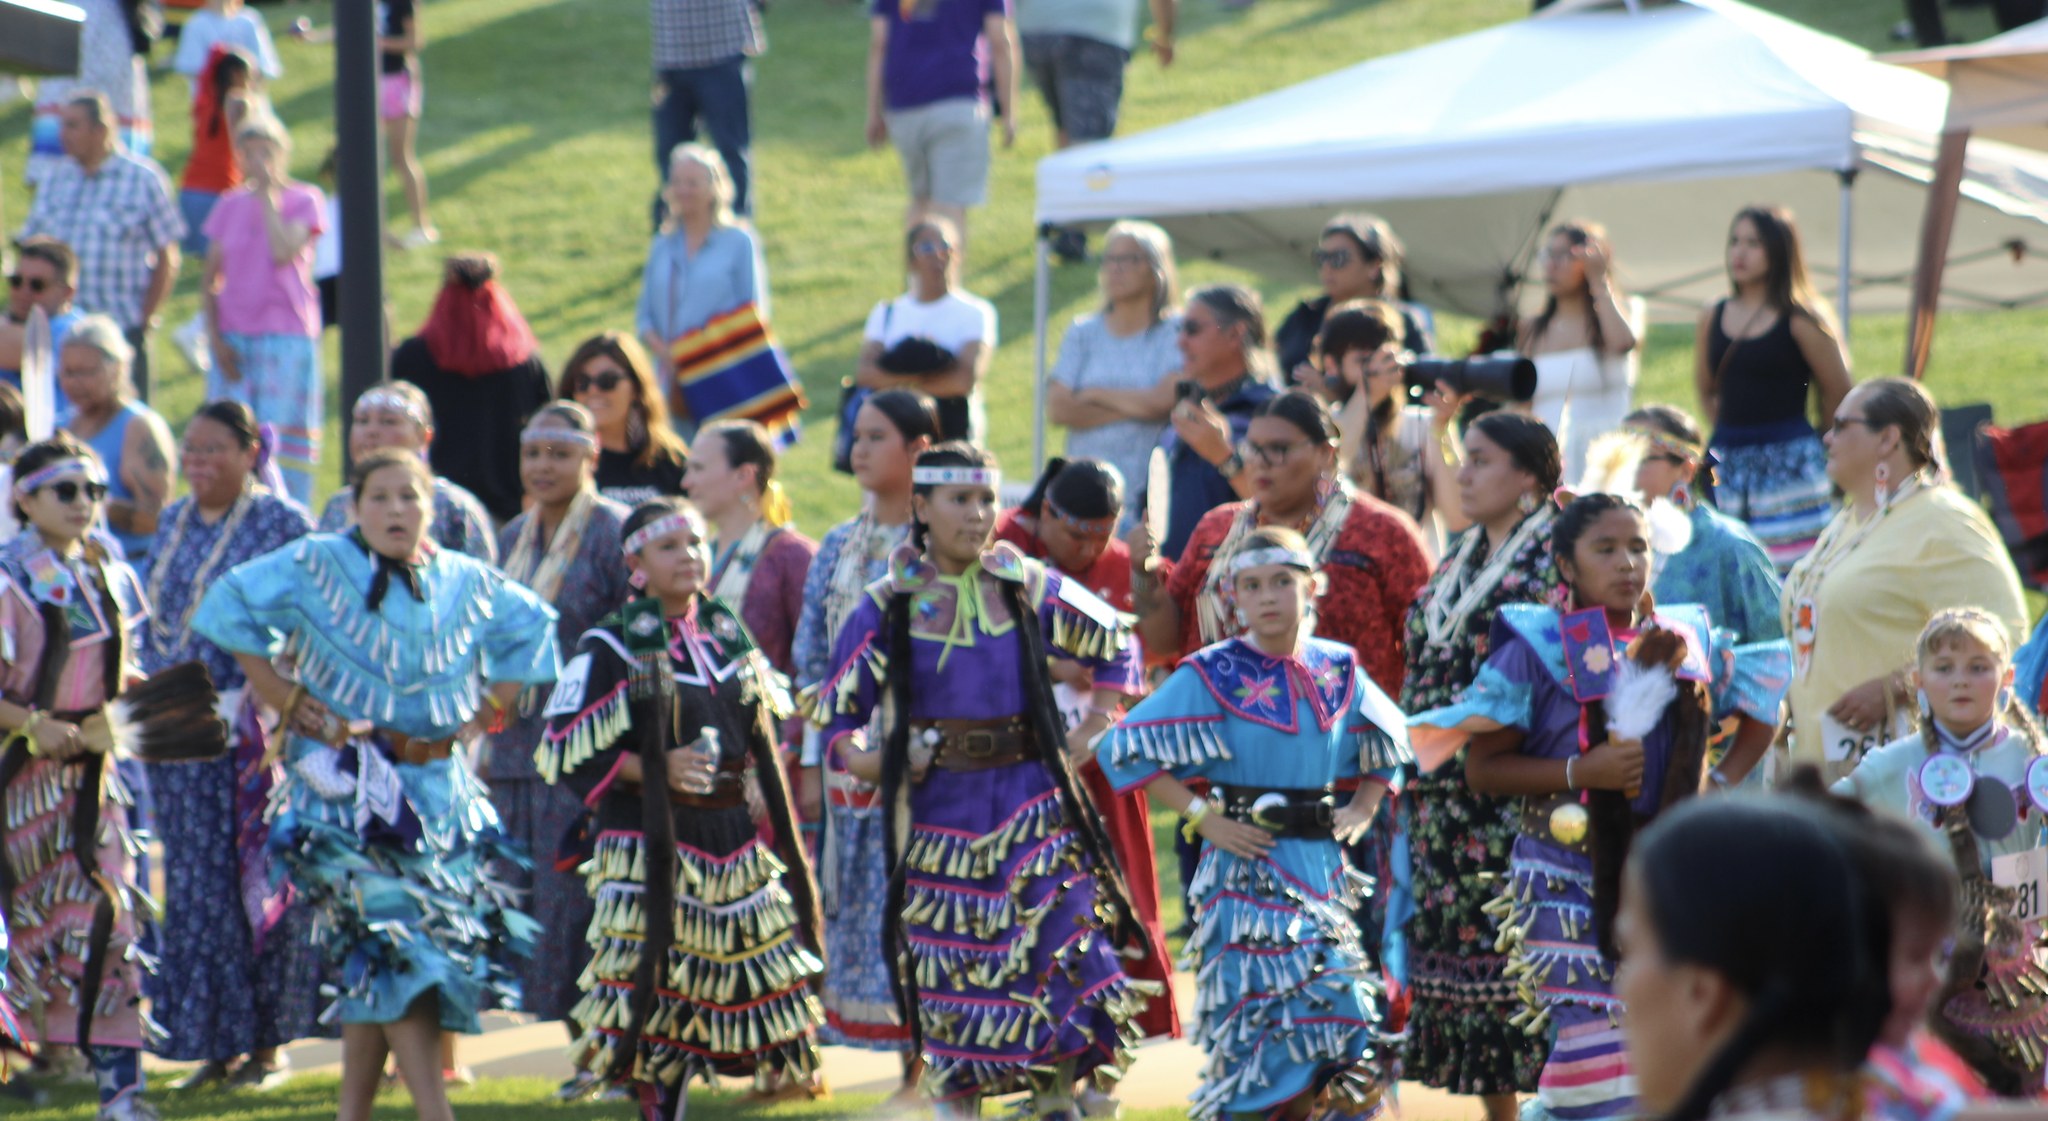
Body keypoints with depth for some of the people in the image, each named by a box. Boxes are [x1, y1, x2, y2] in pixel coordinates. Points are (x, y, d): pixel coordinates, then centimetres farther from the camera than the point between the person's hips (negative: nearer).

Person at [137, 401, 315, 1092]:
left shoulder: (282, 522, -4)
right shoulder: (174, 522, 14)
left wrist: (253, 701, -17)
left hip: (256, 732, -6)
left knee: (261, 878, -2)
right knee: (195, 886, 6)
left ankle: (267, 1044, 5)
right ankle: (214, 1041, 12)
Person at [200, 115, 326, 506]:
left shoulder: (305, 200, 2)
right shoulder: (230, 206, 12)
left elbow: (284, 252, -18)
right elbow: (209, 281, 10)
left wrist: (268, 195, -10)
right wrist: (215, 338, -2)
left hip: (287, 335, -3)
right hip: (233, 338, 3)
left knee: (284, 439, -6)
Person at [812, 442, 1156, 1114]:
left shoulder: (1030, 589, 3)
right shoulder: (887, 607, 0)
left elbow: (1118, 648, 15)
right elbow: (835, 714, 4)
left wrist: (1090, 733, 6)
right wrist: (871, 761, -14)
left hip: (1034, 804, 1)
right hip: (939, 814, 0)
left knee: (1062, 957, -8)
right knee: (953, 977, 2)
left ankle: (1058, 1098, 3)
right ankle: (957, 1105, 14)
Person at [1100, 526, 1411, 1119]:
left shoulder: (1339, 672, 7)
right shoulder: (1213, 675, -7)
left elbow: (1390, 744, 25)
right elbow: (1124, 749, -8)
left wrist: (1363, 808, 8)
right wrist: (1202, 817, -12)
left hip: (1322, 867, 5)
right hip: (1247, 867, -5)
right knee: (1260, 1026, -8)